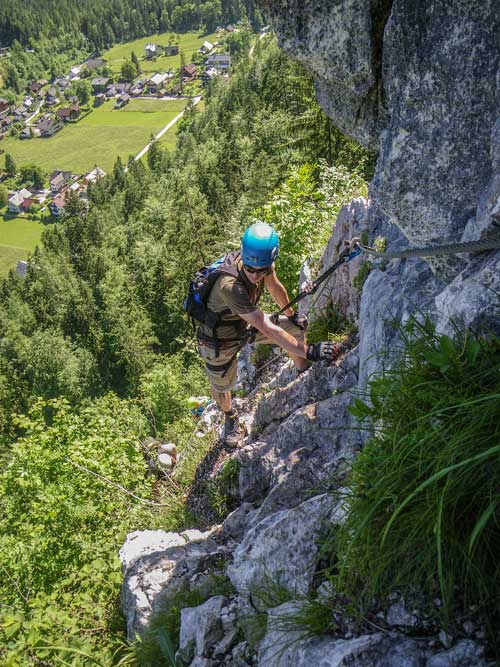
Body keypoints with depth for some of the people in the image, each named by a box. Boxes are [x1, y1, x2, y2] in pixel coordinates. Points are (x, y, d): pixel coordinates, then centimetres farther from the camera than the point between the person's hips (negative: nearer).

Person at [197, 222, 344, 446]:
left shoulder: (263, 262, -22)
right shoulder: (230, 286, -44)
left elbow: (276, 288, 2)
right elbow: (267, 330, -44)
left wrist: (290, 314, 17)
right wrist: (309, 352, -44)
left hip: (245, 322, 6)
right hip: (220, 339, -6)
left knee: (298, 325, 3)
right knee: (222, 387, 14)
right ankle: (230, 418, 49)